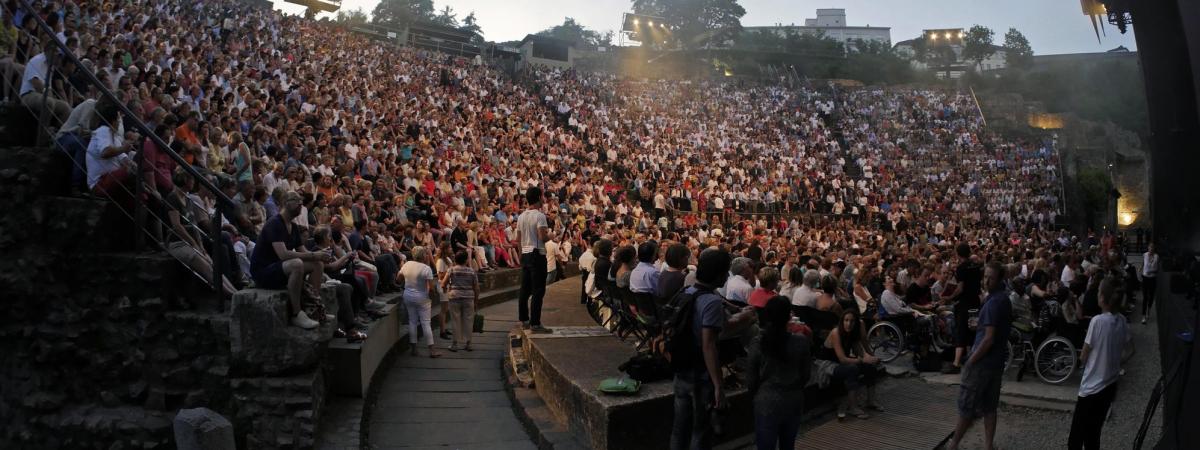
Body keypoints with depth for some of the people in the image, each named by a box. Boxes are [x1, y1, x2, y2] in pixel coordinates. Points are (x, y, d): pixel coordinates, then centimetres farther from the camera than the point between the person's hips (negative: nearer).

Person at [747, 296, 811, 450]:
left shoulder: (757, 343, -13)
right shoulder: (801, 342, -9)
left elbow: (751, 380, -6)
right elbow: (805, 375, 2)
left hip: (767, 401, -2)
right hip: (794, 400, 2)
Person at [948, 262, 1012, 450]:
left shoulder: (994, 302, -21)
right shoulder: (1004, 297, 9)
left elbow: (989, 338, -23)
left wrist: (970, 361, -17)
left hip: (983, 361, -9)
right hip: (997, 359, 9)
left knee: (966, 404, 2)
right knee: (989, 406, 12)